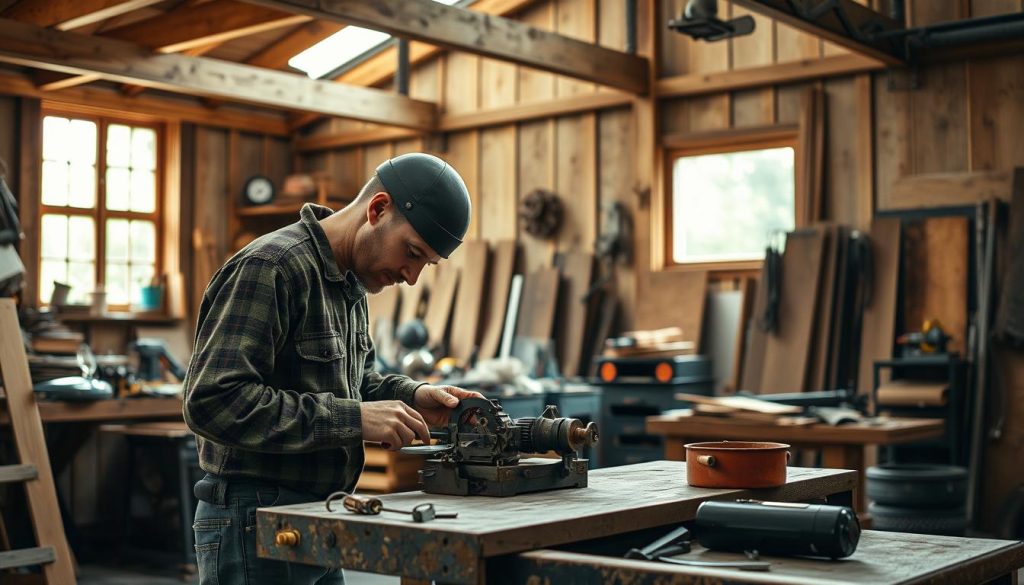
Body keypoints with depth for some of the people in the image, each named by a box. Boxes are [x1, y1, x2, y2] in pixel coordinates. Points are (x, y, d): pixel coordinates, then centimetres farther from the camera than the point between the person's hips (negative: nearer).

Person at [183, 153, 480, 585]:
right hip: (253, 527, -9)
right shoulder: (271, 268, -18)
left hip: (316, 524, 9)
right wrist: (353, 418, -25)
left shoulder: (349, 280, 11)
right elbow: (213, 401, -26)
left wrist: (410, 396, 0)